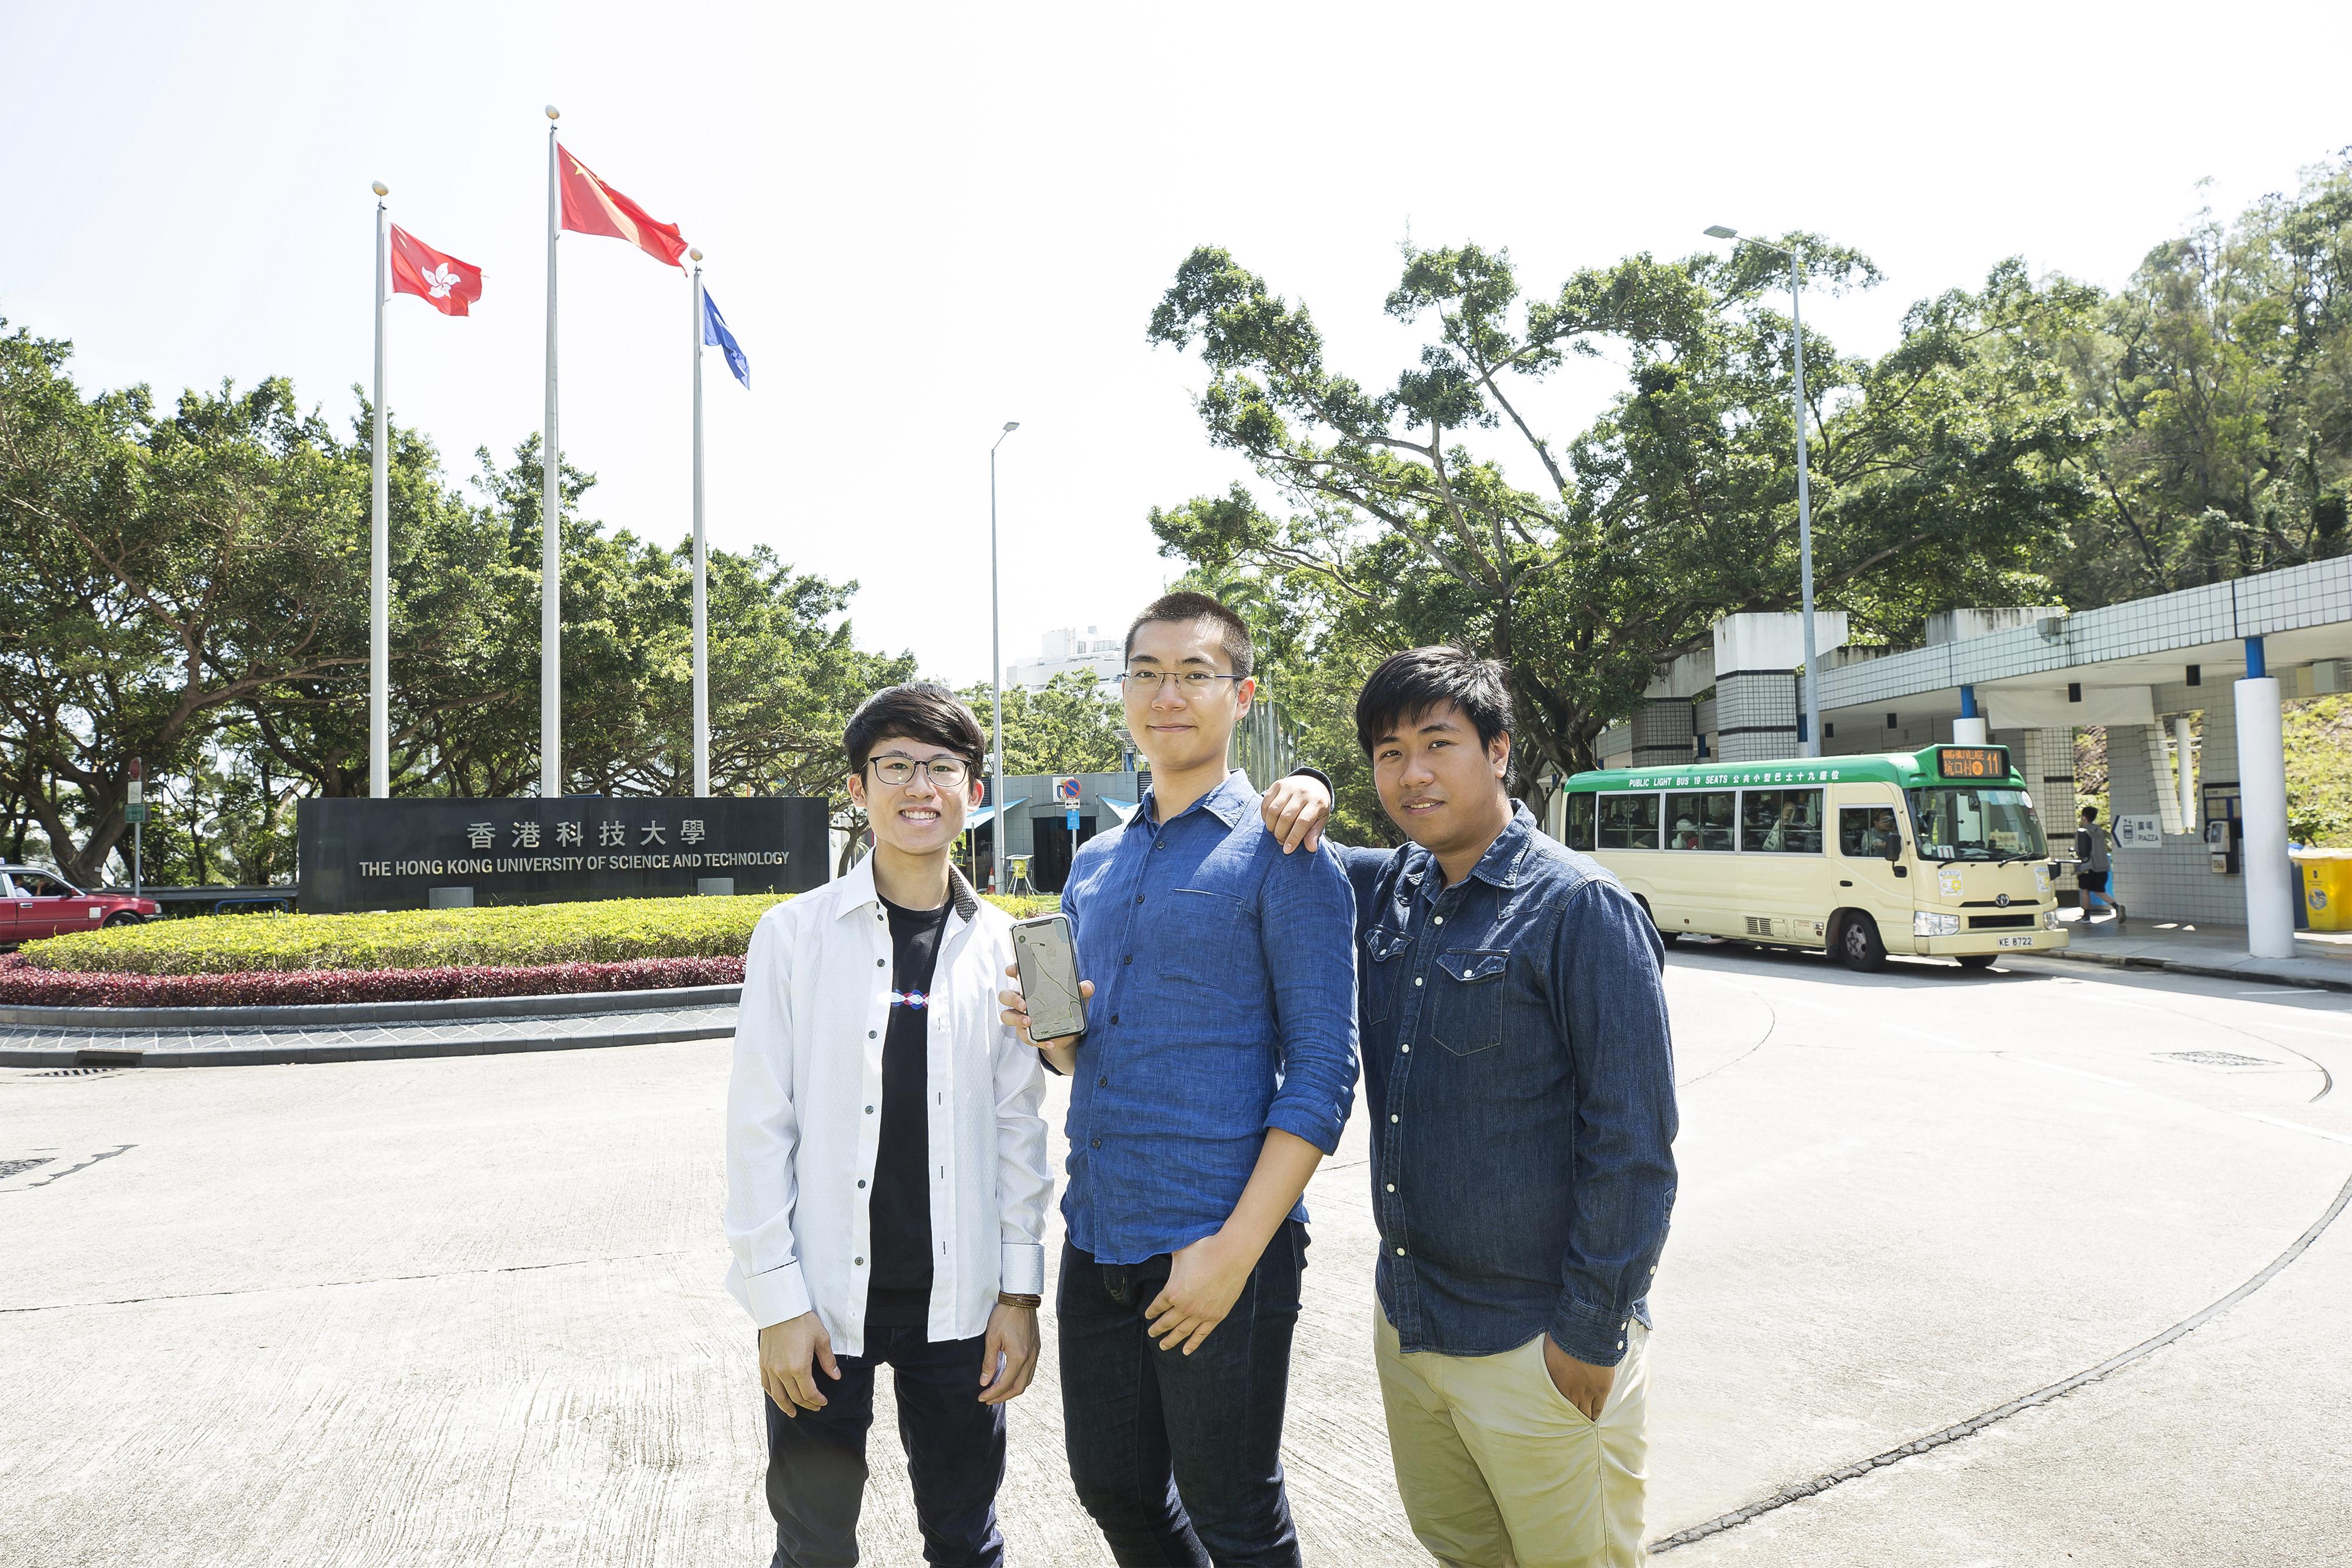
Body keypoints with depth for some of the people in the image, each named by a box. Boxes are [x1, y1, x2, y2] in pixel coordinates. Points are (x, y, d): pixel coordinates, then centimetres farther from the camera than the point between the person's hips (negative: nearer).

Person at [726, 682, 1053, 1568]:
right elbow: (759, 1127, -4)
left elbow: (1018, 1127, 4)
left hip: (959, 1301, 2)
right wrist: (777, 1300, -7)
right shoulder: (795, 933, -5)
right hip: (826, 1300, -1)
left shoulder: (1001, 944, 1)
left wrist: (1020, 1290, 1)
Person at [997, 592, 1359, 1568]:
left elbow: (1323, 1073, -13)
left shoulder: (1279, 855, -9)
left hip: (1218, 1243, -6)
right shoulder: (1094, 866, 11)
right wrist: (1053, 1033, -4)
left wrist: (1234, 1251, -18)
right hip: (1097, 1234, 6)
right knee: (1113, 1489, 19)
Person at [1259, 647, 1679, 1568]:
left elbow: (1633, 1140, -14)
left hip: (1538, 1346, -6)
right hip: (1406, 1321, 6)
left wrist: (1591, 1335, -14)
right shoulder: (1386, 890, 4)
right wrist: (1299, 802, -2)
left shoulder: (1581, 907, -15)